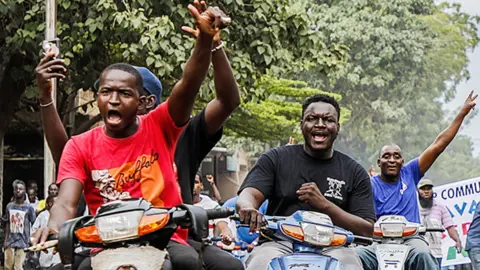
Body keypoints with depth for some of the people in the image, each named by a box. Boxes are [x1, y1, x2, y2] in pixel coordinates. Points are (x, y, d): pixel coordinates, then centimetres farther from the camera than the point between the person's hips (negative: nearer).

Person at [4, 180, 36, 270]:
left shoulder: (29, 208, -2)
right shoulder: (9, 206, 10)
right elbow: (8, 224, 15)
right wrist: (6, 240, 9)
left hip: (22, 243, -4)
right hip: (10, 242, 4)